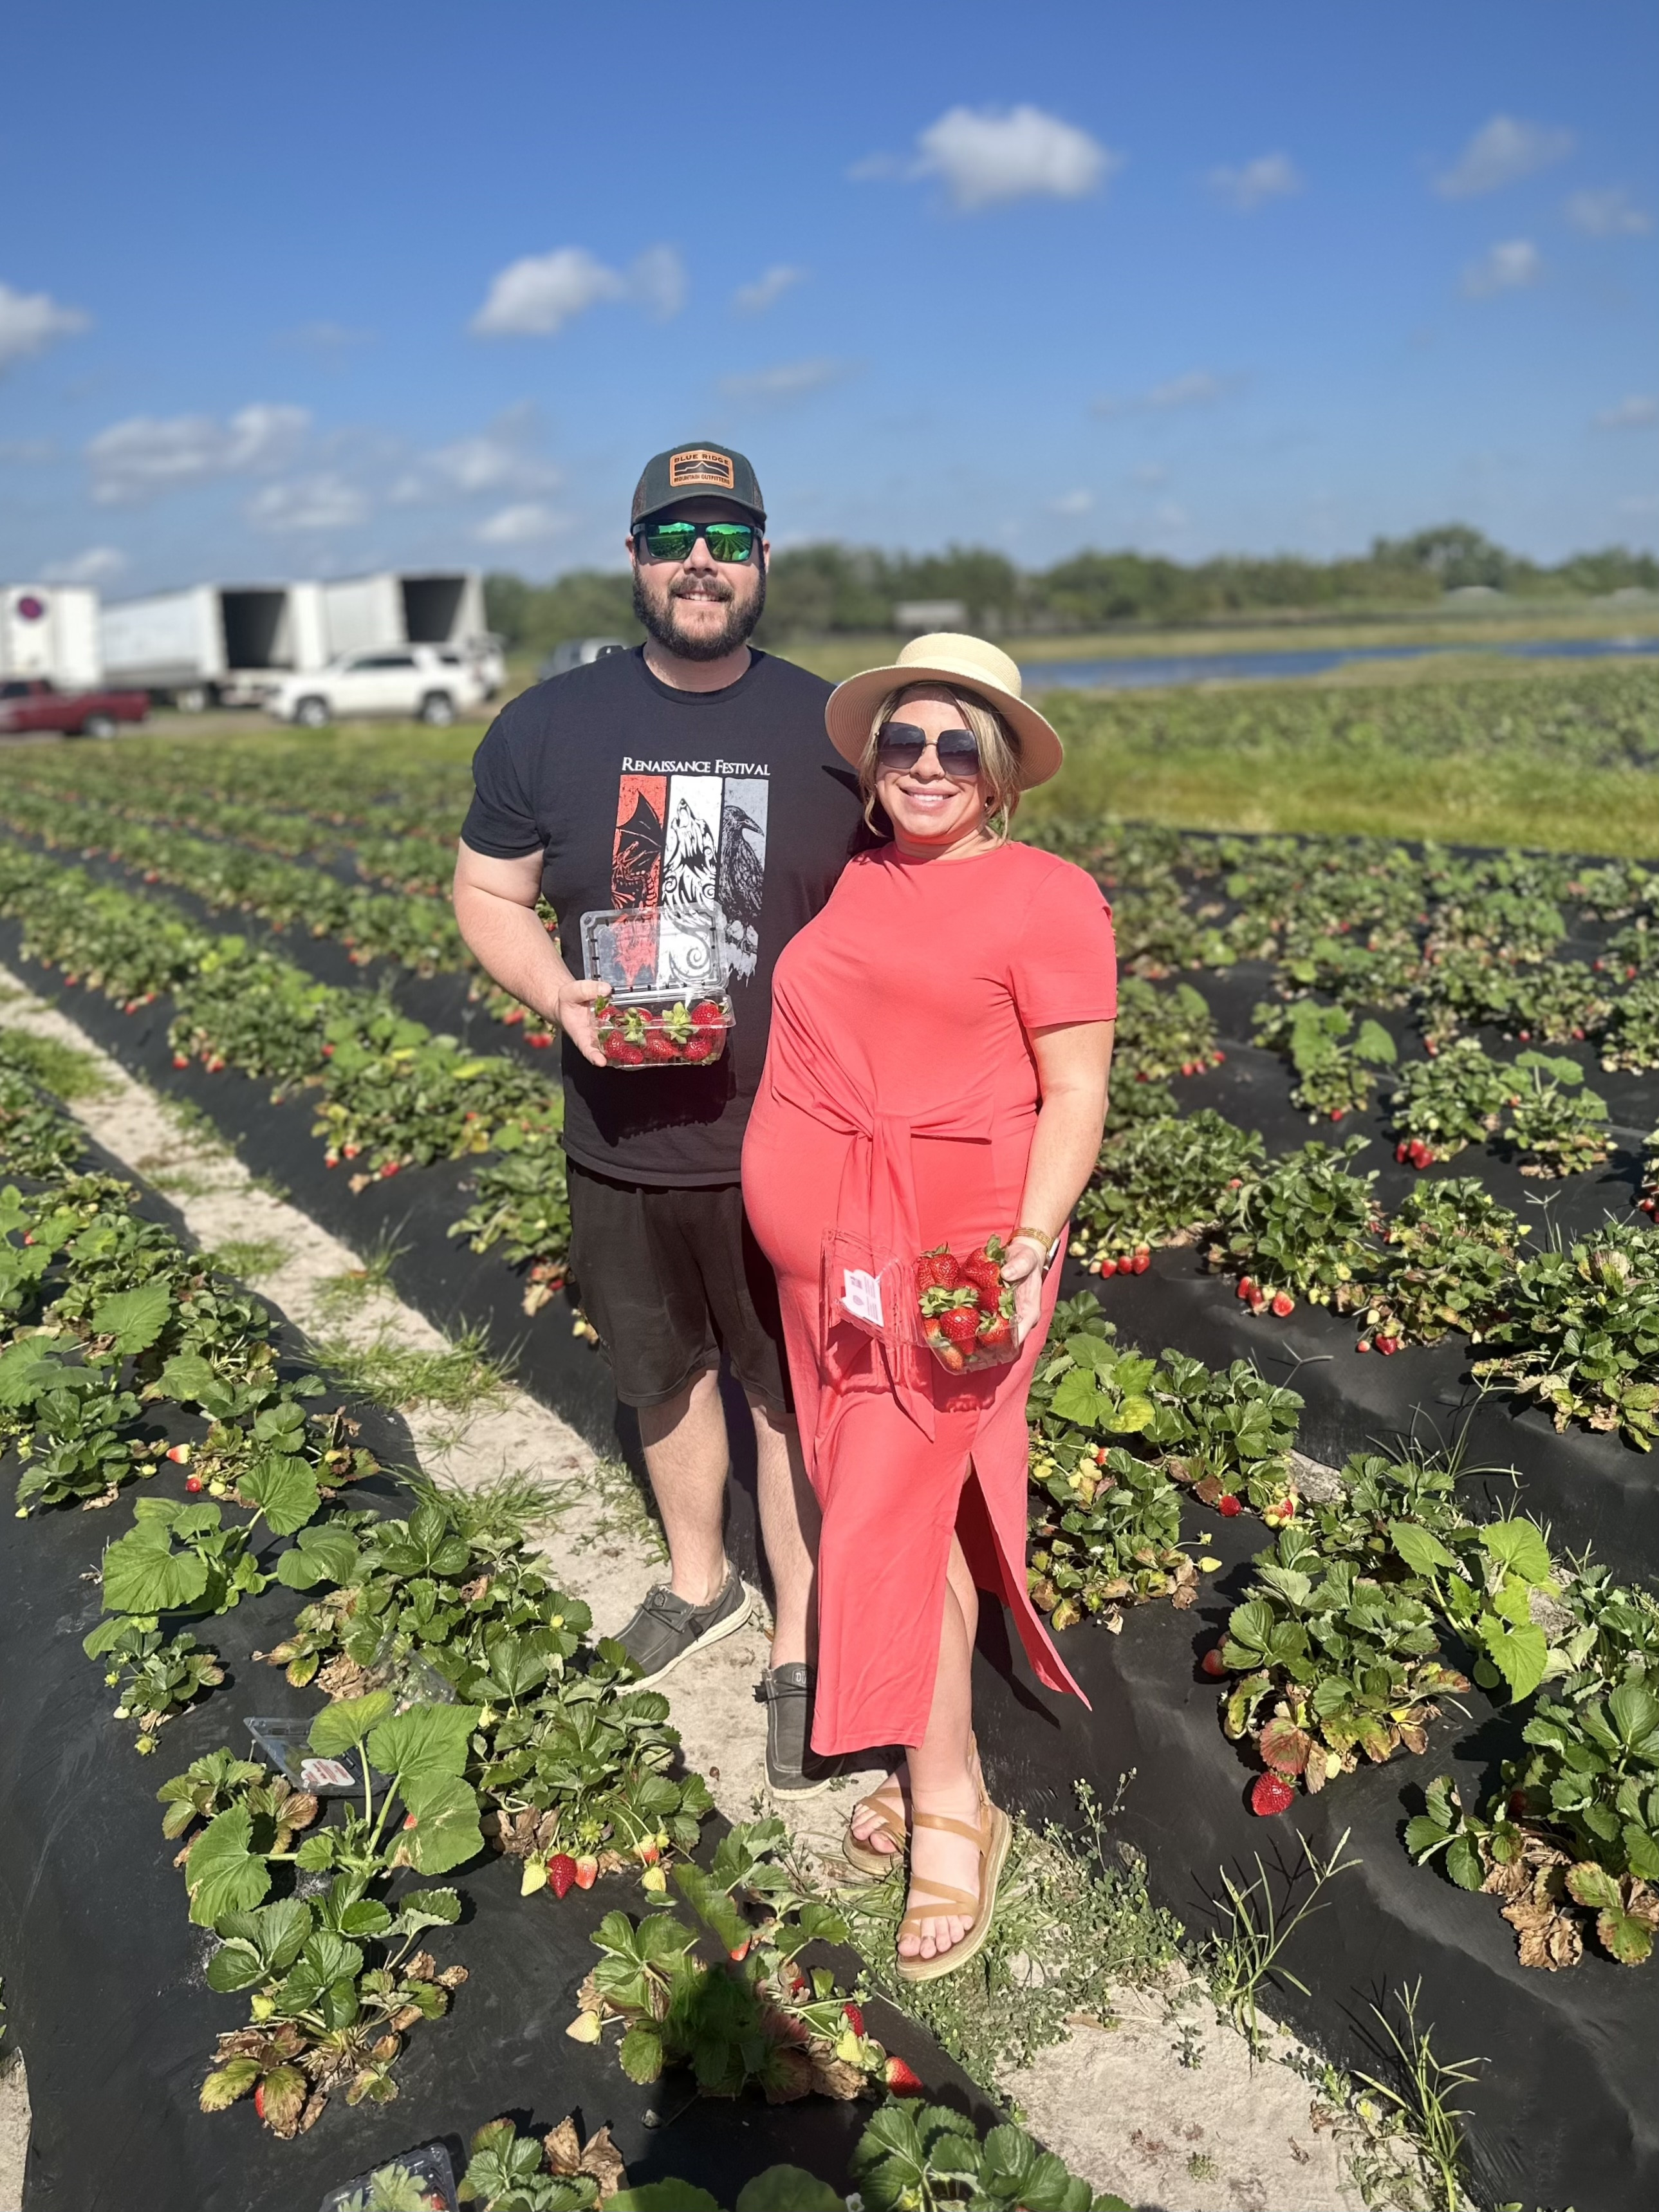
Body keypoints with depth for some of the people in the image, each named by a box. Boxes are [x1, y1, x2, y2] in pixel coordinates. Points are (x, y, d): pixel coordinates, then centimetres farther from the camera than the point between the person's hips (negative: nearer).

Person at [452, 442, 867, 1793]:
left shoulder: (830, 731, -5)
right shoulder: (549, 728, -2)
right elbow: (488, 896, 5)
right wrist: (554, 991, -15)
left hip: (788, 1149, -2)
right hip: (622, 1146, 2)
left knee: (794, 1397, 10)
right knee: (665, 1379, 22)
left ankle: (803, 1646, 31)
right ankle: (699, 1579, 48)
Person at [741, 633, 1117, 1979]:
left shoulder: (1046, 896, -6)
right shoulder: (854, 885, 12)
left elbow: (1075, 1096, -8)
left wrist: (1029, 1244, -20)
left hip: (949, 1250, -6)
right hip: (826, 1253, 6)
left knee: (889, 1525, -4)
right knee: (916, 1511, 14)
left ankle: (954, 1809, 14)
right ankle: (930, 1765, 28)